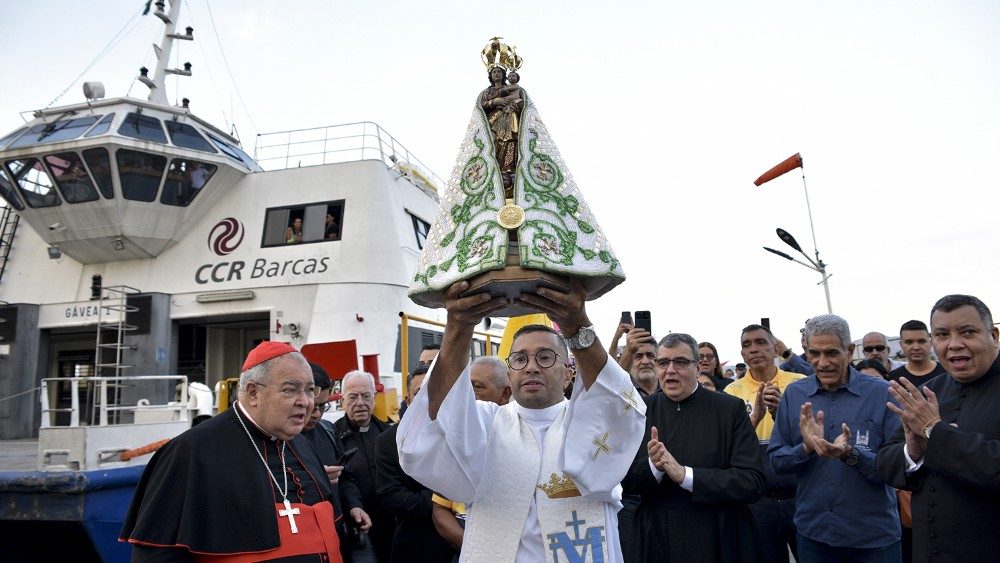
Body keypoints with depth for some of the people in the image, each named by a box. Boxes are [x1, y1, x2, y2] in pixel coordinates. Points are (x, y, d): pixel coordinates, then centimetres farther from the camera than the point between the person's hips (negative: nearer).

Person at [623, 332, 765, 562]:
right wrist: (653, 466, -22)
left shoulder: (730, 409, -8)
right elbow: (624, 480, -1)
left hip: (718, 543, -1)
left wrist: (685, 474, -24)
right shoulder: (641, 410, 0)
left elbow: (753, 483, -15)